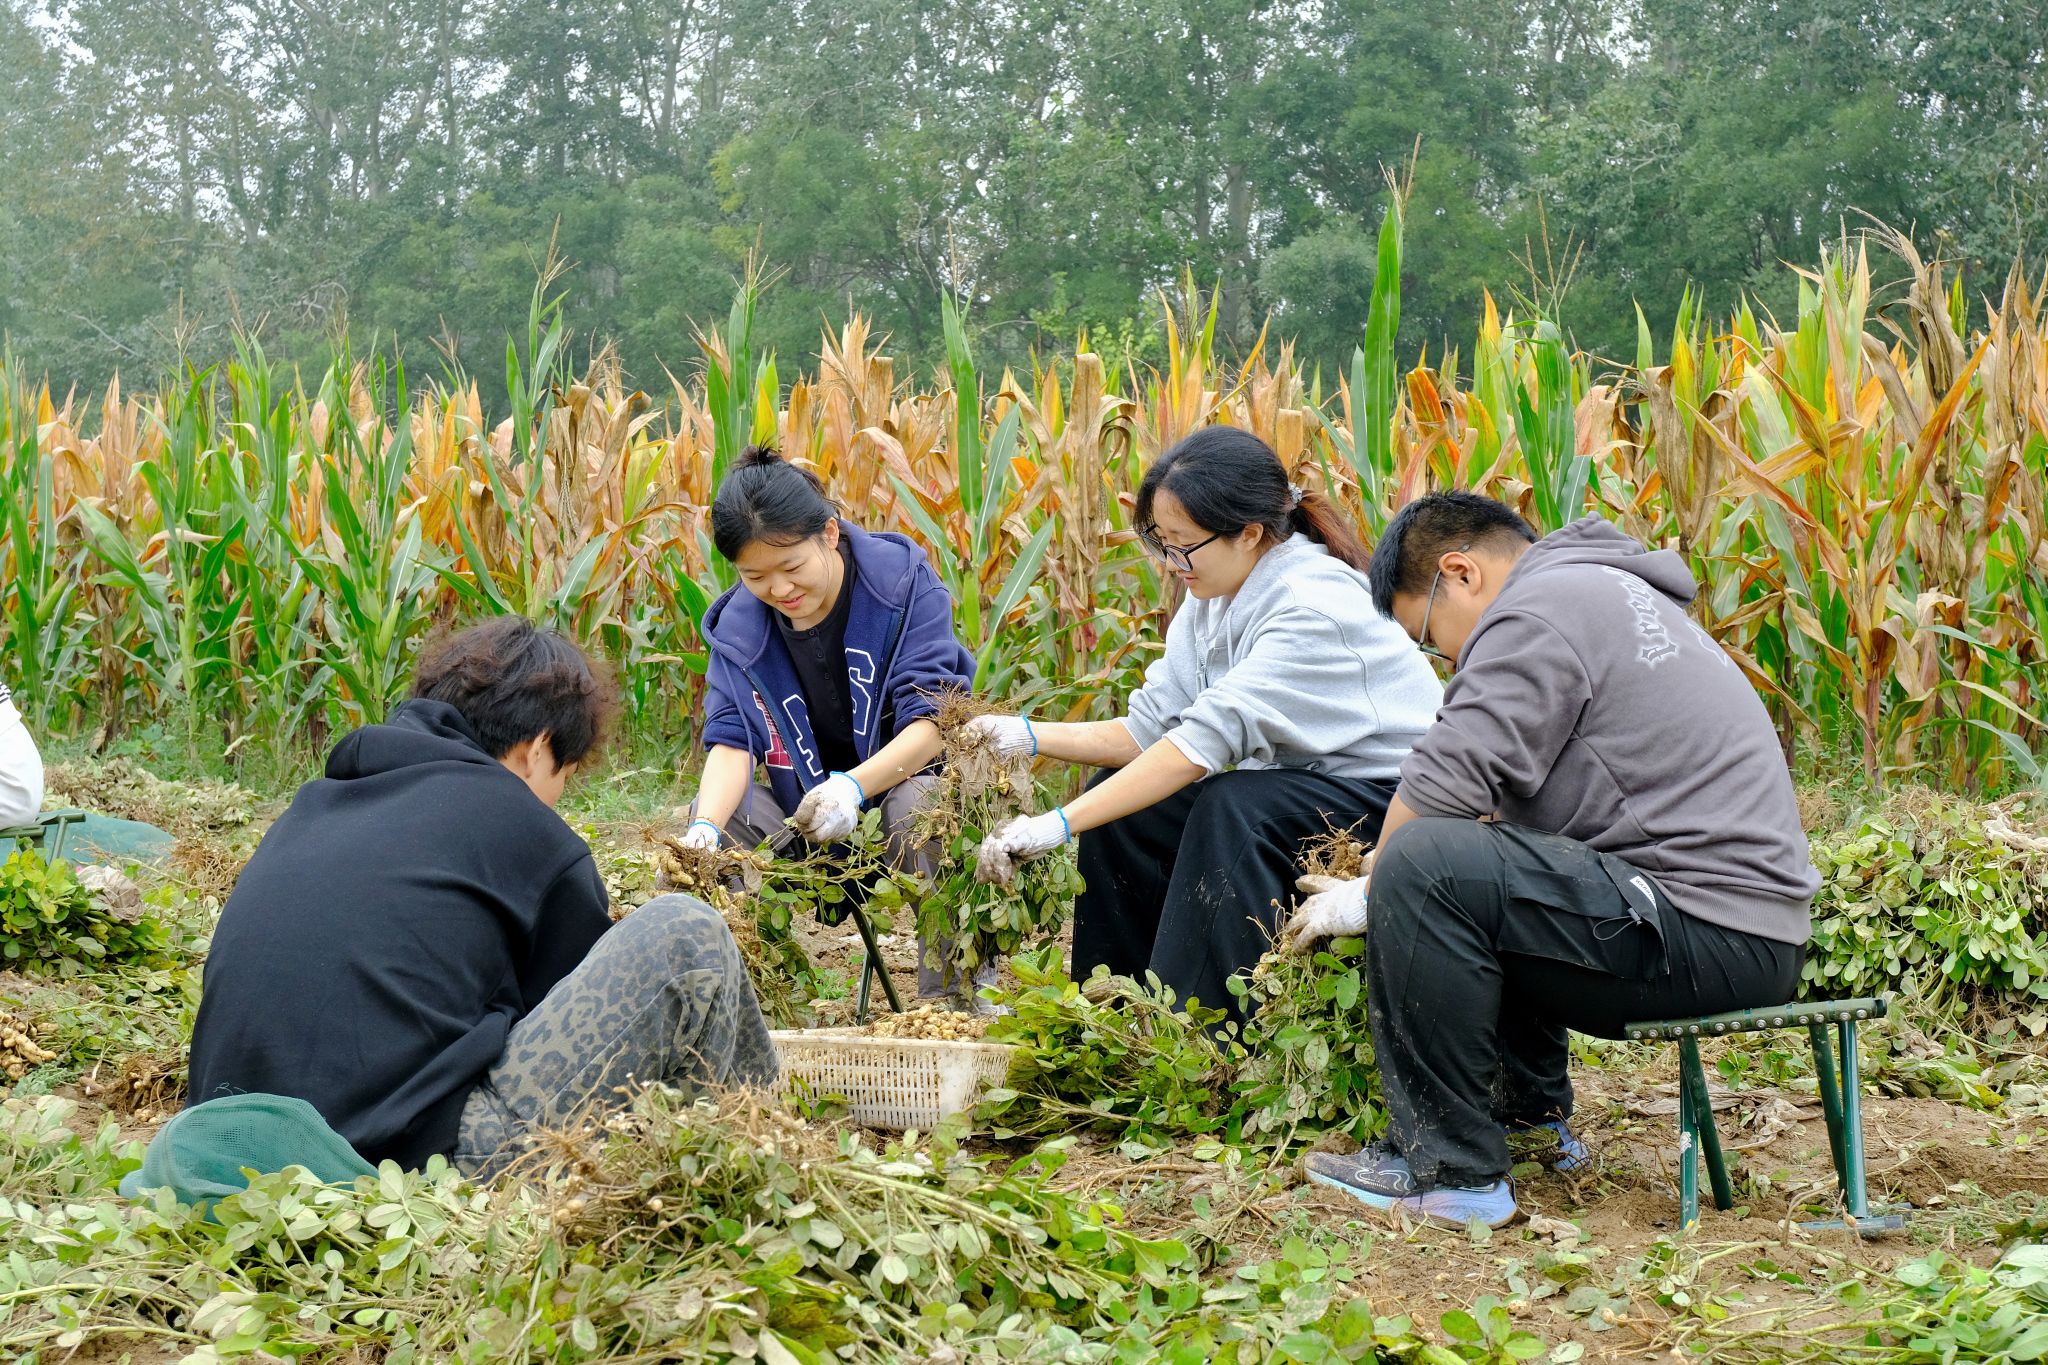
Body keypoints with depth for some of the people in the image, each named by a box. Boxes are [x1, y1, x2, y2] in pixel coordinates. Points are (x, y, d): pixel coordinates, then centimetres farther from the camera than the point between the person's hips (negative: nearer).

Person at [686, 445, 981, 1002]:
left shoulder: (904, 583, -15)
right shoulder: (738, 625, -5)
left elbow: (935, 719, -21)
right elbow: (730, 741, -13)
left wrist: (853, 786, -39)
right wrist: (706, 828, -36)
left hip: (911, 774, -4)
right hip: (804, 804, 4)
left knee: (924, 807, -37)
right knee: (717, 811, -22)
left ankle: (952, 998, -31)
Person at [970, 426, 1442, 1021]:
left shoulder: (1314, 606, -26)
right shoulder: (1215, 596, 1)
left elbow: (1208, 738, -33)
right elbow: (1149, 729, 0)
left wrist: (1057, 825, -36)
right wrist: (1029, 736, -13)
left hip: (1388, 795, -9)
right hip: (1296, 788, 9)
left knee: (1232, 809, -32)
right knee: (1119, 801, -3)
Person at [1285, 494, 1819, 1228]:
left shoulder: (1539, 612, -10)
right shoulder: (1599, 592, 22)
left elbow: (1441, 788, -17)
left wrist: (1368, 896, 0)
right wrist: (1381, 877, 19)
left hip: (1714, 938, -11)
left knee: (1425, 868, -21)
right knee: (1475, 865, 27)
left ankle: (1448, 1170, -14)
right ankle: (1529, 1111, 28)